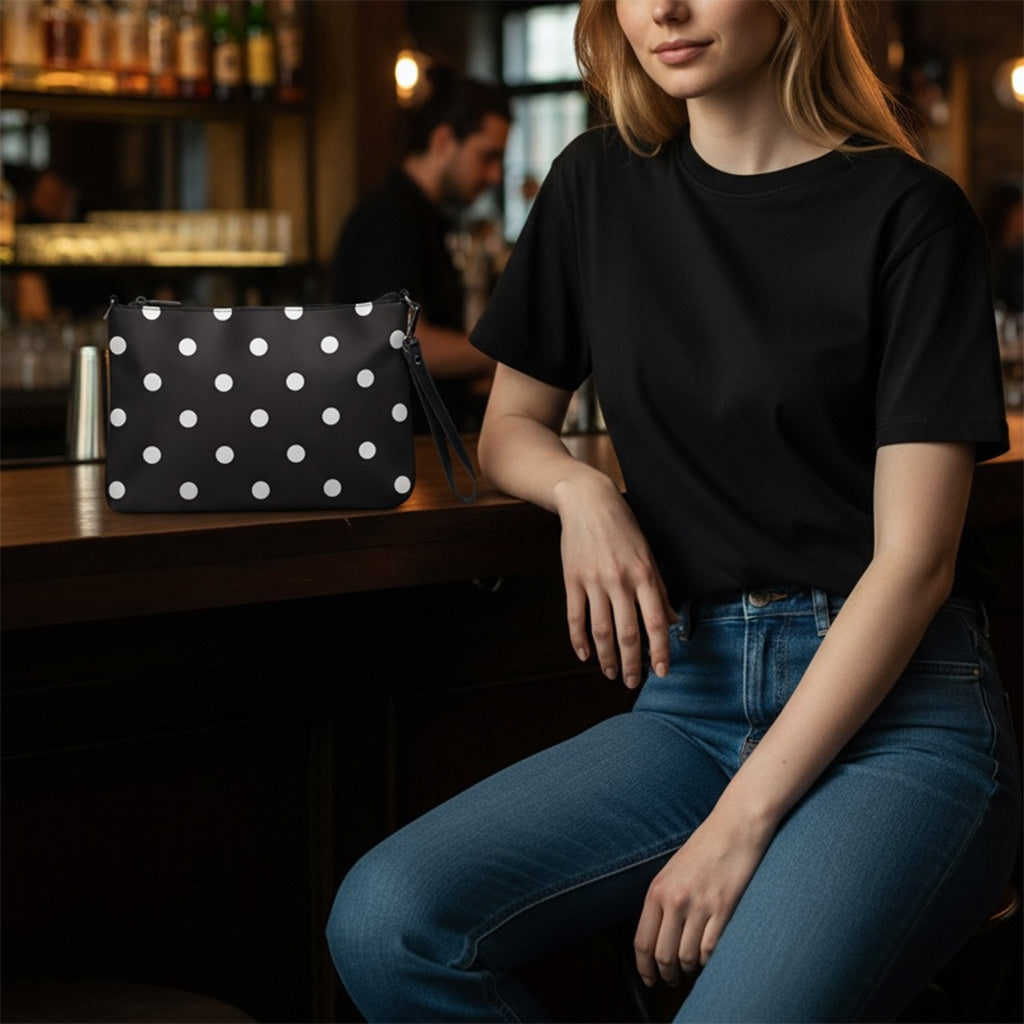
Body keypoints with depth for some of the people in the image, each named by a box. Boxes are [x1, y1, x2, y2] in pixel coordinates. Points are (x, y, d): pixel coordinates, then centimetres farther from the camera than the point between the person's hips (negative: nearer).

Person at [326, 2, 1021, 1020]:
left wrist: (742, 819, -17)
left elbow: (914, 557, -10)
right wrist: (579, 490, -3)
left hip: (896, 705, -4)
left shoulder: (906, 213, -4)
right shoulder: (601, 184, 11)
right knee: (383, 919, -21)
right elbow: (511, 424, 23)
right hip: (690, 693, 5)